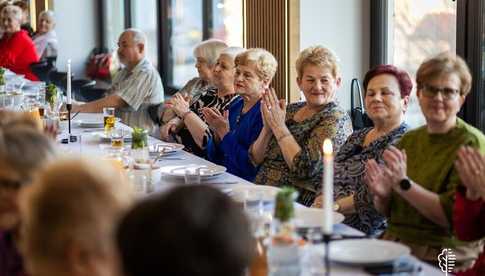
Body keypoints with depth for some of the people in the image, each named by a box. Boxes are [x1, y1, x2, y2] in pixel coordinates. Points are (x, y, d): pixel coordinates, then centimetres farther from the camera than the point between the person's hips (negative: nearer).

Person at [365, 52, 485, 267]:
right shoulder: (409, 139, 12)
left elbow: (453, 216, -18)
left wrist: (404, 184, -23)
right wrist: (382, 195, -4)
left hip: (441, 257, -6)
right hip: (394, 246, 6)